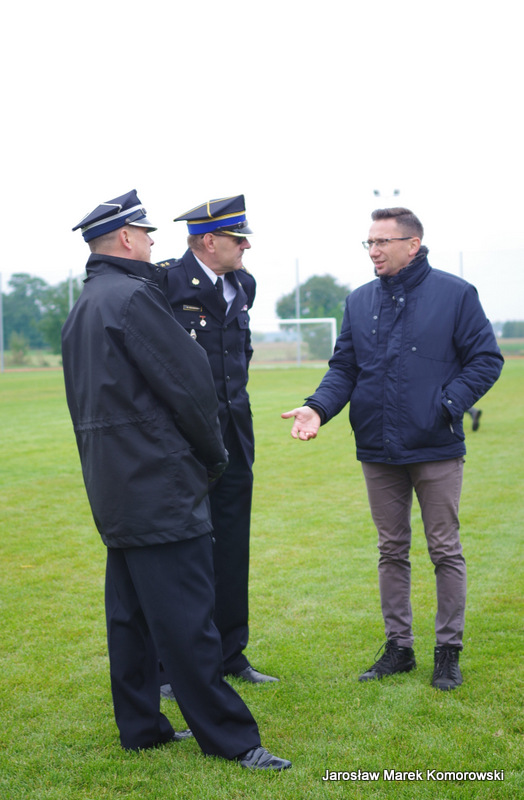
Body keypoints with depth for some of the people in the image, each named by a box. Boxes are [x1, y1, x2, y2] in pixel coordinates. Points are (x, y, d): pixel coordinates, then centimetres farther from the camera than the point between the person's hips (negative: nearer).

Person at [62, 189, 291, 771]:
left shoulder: (81, 309, 15)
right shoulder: (132, 296, -15)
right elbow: (188, 384, -15)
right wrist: (214, 455, 1)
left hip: (113, 490, 10)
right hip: (159, 484, -10)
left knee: (130, 613, 14)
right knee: (185, 617, -6)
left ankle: (140, 727, 23)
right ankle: (228, 737, 1)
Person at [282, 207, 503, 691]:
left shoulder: (455, 294, -4)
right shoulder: (360, 302, 8)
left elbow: (486, 360, -4)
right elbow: (343, 368, 7)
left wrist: (445, 405, -15)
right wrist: (318, 408, -10)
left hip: (436, 450, -4)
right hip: (379, 451, 4)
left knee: (445, 551, 4)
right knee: (392, 551, 12)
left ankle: (449, 650, 17)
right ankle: (399, 647, 24)